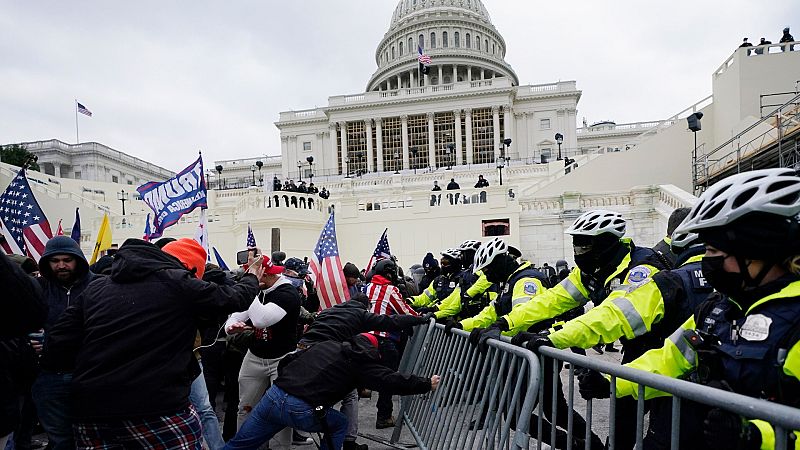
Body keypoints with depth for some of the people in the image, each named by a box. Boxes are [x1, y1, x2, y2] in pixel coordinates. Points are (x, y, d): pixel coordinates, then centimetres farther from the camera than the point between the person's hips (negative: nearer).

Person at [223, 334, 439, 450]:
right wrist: (427, 384, 14)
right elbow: (391, 381, 4)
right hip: (300, 410, -5)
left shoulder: (327, 344, 21)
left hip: (273, 395, 5)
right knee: (339, 425, 22)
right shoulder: (362, 360, 5)